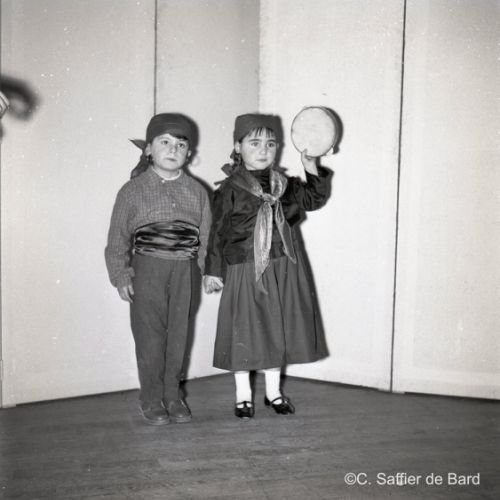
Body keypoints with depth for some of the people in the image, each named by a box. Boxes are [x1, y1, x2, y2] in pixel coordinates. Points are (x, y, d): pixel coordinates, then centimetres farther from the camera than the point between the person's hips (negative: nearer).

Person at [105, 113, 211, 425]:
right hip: (147, 269, -2)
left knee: (179, 333, 9)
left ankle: (173, 396, 24)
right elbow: (118, 238, 2)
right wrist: (121, 276, -4)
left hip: (185, 271, 2)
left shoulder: (196, 191, 8)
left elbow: (206, 235, 9)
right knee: (150, 335, 3)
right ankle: (152, 400, 16)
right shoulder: (133, 190, 1)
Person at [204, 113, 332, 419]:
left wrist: (313, 171, 0)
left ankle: (273, 391, 29)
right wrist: (213, 271, -3)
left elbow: (315, 199, 16)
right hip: (244, 270, -4)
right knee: (245, 331, 4)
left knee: (278, 329, 12)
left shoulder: (286, 185, 6)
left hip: (284, 269, 4)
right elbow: (218, 232, -3)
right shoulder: (230, 189, -6)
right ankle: (244, 395, 21)